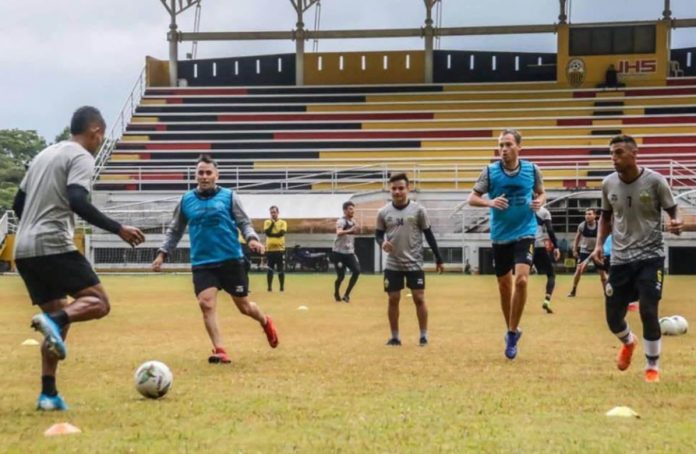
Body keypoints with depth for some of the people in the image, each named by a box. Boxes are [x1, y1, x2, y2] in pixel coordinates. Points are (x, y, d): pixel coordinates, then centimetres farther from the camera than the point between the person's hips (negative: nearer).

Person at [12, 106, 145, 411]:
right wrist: (118, 229, -17)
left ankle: (48, 394, 3)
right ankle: (54, 321, -31)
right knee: (99, 302, -2)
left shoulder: (45, 154, 23)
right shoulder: (81, 157, -3)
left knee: (59, 319, 14)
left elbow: (18, 204, 26)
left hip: (23, 251, 8)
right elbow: (77, 201, -19)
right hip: (54, 247, -8)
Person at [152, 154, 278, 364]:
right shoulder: (186, 200, 6)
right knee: (206, 303, -18)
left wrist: (252, 238, -18)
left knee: (244, 306, 8)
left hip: (231, 260, -1)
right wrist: (163, 253, 6)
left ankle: (266, 322, 41)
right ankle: (220, 351, -11)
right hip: (202, 264, 1)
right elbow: (174, 230, 15)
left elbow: (244, 223, 2)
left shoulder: (229, 196, 1)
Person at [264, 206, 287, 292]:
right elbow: (267, 232, -9)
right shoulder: (267, 222, 8)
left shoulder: (283, 223, 4)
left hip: (280, 249, -1)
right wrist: (272, 223, -12)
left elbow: (282, 233, -13)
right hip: (270, 249, 1)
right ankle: (269, 287, 6)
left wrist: (271, 234, -10)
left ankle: (282, 287, 7)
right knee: (269, 269, 1)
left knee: (281, 269, 0)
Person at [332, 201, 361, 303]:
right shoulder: (341, 221, -17)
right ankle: (336, 294, 27)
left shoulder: (353, 222, 8)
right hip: (339, 253, -6)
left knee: (357, 271, -11)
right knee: (341, 276, -4)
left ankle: (346, 295, 0)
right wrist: (350, 230, -56)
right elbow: (339, 233, -41)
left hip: (349, 252, 6)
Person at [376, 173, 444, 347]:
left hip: (414, 263, -2)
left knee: (419, 298, -2)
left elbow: (429, 235, 1)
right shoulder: (384, 212, 0)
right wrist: (382, 243, -14)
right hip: (393, 264, 2)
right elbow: (378, 233, 11)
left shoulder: (418, 210, -5)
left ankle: (424, 336, 9)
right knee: (393, 299, 4)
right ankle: (395, 337, 14)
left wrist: (438, 259, 2)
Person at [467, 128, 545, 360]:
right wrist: (490, 202, -24)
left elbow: (541, 193, 13)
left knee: (521, 280, -19)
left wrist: (539, 201, -11)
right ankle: (511, 330, 31)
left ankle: (512, 333, -5)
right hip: (500, 236, 1)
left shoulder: (531, 170, -3)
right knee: (504, 285, 10)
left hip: (524, 233, -1)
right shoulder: (490, 171, -6)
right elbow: (472, 198, -4)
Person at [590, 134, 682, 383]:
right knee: (613, 318, 5)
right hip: (620, 258, 4)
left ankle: (653, 366, 9)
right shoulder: (608, 184, -1)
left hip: (650, 256, -4)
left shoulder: (655, 181, -12)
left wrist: (676, 224, -25)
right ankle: (628, 342, 43)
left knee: (648, 311, -14)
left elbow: (673, 212, -2)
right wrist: (599, 244, 3)